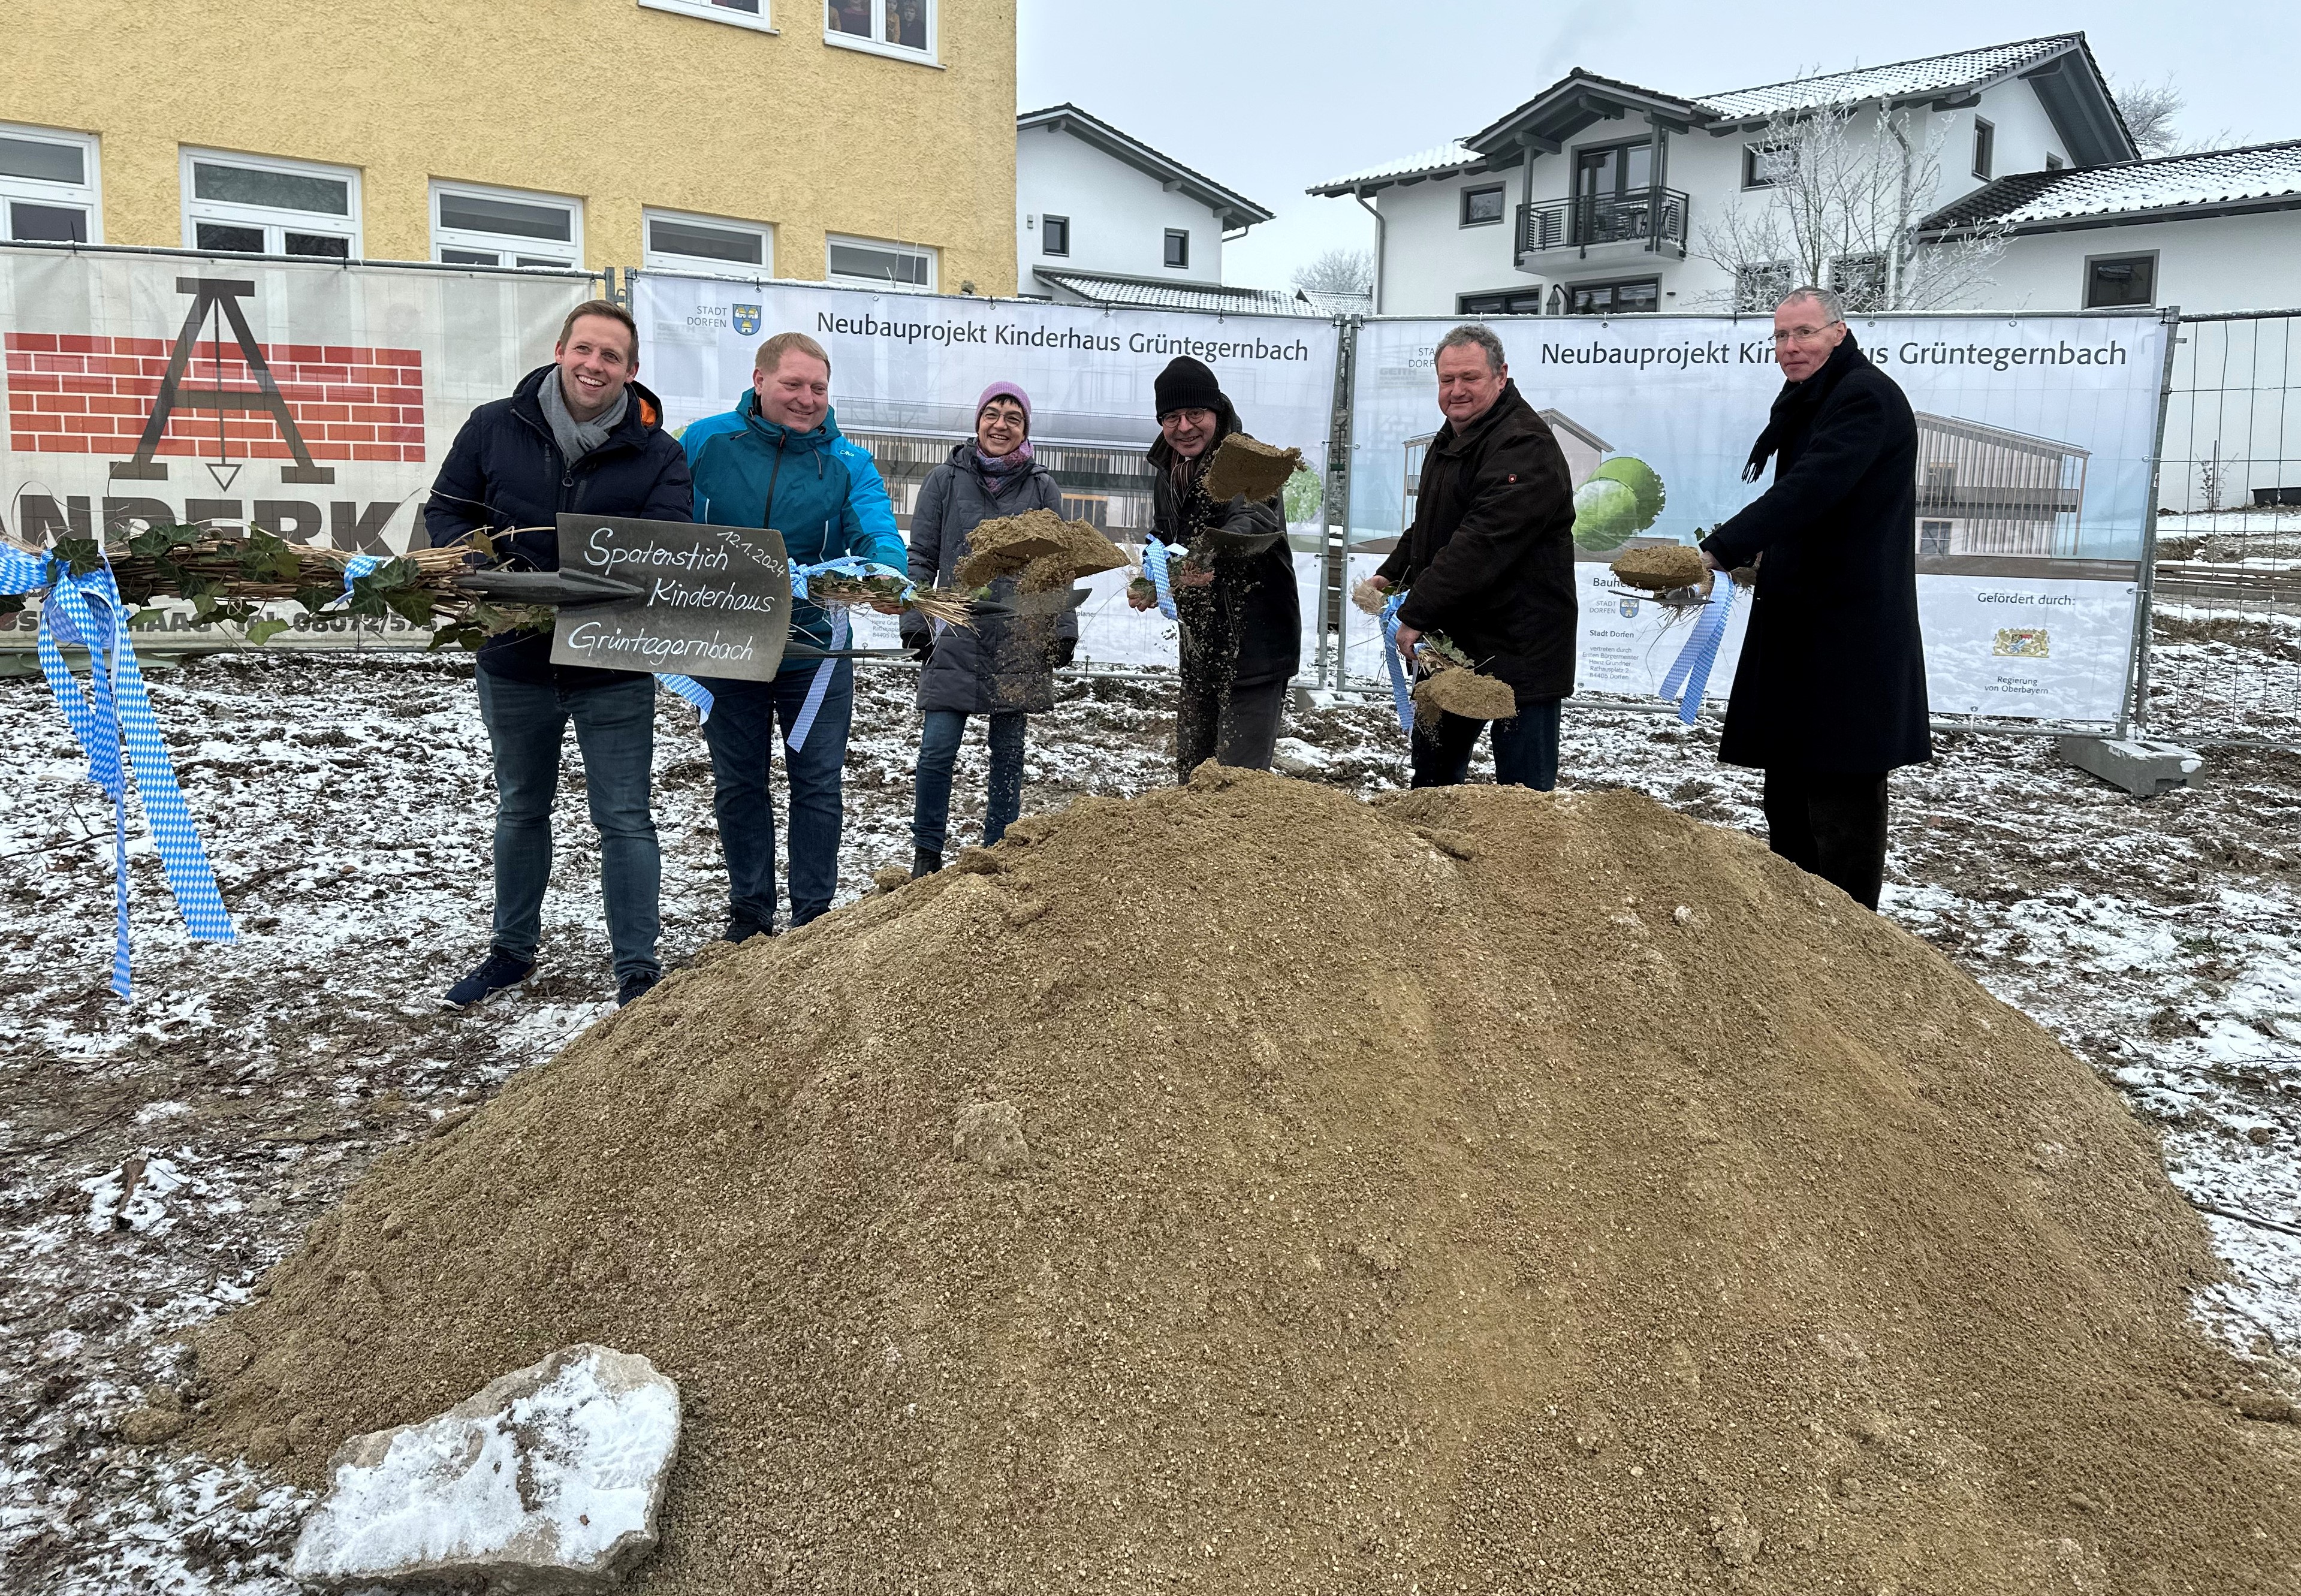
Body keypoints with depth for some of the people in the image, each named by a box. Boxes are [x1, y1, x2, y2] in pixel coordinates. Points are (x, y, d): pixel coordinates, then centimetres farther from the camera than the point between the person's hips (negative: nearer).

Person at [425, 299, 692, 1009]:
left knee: (624, 820, 2)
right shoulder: (494, 427, -2)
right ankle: (513, 950, 36)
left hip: (614, 669, -2)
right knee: (521, 811, 19)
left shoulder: (657, 454, -7)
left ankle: (638, 970, 11)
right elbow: (445, 512, 5)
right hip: (514, 661, 3)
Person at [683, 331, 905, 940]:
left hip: (814, 647, -1)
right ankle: (749, 913, 29)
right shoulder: (706, 443, -4)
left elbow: (877, 533, -18)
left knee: (818, 786, 6)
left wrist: (887, 578, -42)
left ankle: (813, 919, 21)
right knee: (739, 785, 13)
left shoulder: (848, 462, -4)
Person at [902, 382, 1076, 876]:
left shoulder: (1042, 488, 8)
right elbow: (921, 557, 6)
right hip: (957, 636, -1)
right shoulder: (945, 480, 5)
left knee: (1008, 752, 6)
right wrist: (914, 620, -1)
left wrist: (1063, 629, 4)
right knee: (937, 749, -8)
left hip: (1020, 637, 1)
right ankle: (927, 854, 8)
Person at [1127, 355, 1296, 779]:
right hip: (1200, 649, 8)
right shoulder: (1167, 472, 9)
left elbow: (1255, 521, -35)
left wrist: (1212, 553, -56)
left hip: (1254, 647, -8)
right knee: (1191, 774, 15)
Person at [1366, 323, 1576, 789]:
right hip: (1452, 643, 10)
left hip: (1518, 652, -9)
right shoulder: (1451, 439, 14)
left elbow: (1481, 544, -28)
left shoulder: (1524, 446, -19)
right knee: (1432, 773, 20)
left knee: (1524, 790, -2)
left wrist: (1416, 615, -27)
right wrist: (1391, 575, 12)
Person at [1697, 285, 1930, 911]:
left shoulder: (1864, 397, -13)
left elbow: (1811, 489, -26)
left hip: (1849, 631, -10)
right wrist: (1763, 555, 10)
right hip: (1801, 623, 11)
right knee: (1788, 775, 15)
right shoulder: (1812, 402, 18)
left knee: (1841, 785, -6)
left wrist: (1720, 551, -32)